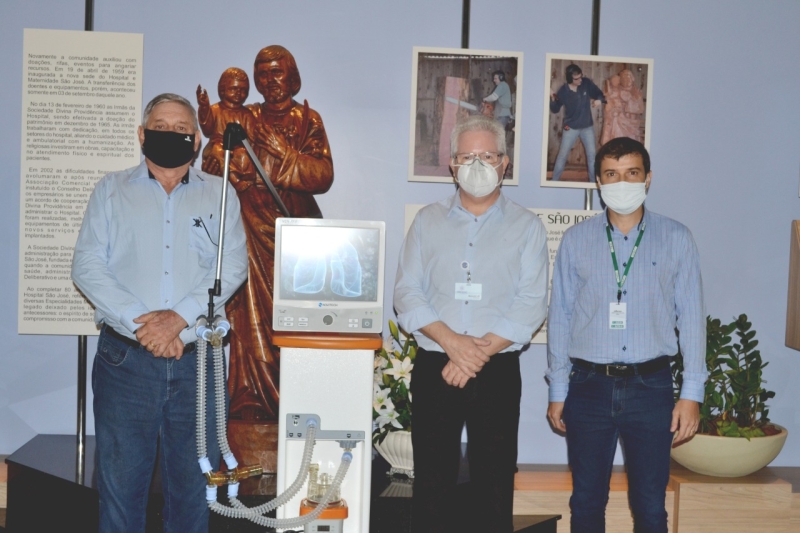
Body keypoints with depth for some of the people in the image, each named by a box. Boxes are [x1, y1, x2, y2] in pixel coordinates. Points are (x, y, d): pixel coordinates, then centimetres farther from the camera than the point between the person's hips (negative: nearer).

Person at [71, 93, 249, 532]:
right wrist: (142, 325, -13)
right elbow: (87, 266, 0)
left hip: (197, 359, 1)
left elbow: (232, 266, -2)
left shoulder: (219, 194, 11)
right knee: (120, 477, 3)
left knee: (193, 481, 7)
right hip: (125, 359, 0)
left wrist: (180, 316, -17)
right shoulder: (112, 190, 11)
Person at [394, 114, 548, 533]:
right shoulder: (427, 221, 9)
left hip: (498, 373, -1)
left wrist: (480, 352, -15)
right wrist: (452, 342, -14)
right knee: (431, 483, 5)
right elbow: (407, 293, 1)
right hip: (433, 370, 1)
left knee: (495, 486, 3)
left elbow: (531, 305, -4)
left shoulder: (526, 227, 4)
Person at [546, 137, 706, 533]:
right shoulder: (576, 240, 4)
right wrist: (557, 392, 5)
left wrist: (691, 394, -2)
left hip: (651, 385, -1)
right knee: (586, 500, 10)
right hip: (589, 386, 1)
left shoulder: (675, 239, 3)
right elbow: (560, 317, 6)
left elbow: (691, 317, 3)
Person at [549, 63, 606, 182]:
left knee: (592, 154, 9)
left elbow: (599, 94, 3)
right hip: (571, 127, -2)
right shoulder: (563, 91, -14)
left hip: (587, 126, 2)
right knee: (562, 155, 3)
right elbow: (555, 110, -5)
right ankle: (554, 181, 15)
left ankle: (594, 181, 22)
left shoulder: (587, 83, -10)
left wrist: (599, 100, -21)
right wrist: (552, 99, -25)